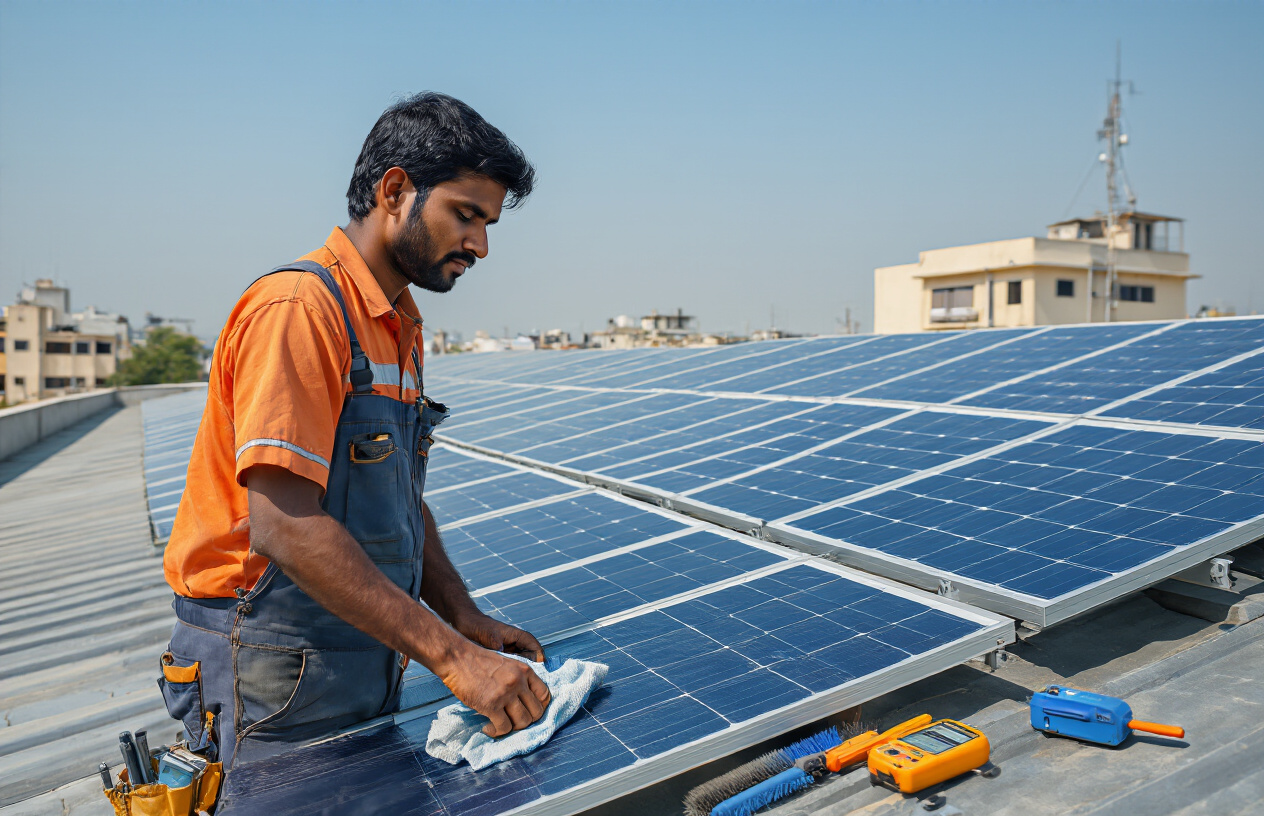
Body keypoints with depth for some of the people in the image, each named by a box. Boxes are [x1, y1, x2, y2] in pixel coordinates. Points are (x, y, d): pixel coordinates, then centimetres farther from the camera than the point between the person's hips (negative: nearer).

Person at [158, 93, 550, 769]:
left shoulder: (401, 329, 10)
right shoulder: (299, 308, -19)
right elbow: (284, 526, -27)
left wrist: (465, 621, 1)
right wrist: (450, 655, -28)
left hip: (369, 658, 9)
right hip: (275, 675, -8)